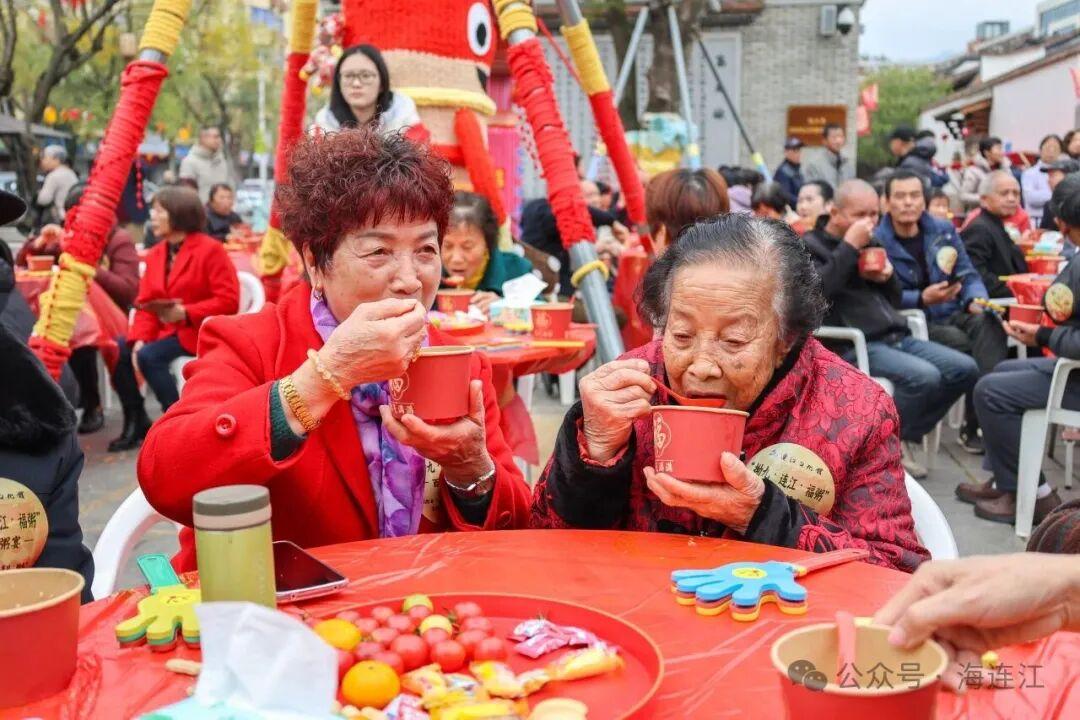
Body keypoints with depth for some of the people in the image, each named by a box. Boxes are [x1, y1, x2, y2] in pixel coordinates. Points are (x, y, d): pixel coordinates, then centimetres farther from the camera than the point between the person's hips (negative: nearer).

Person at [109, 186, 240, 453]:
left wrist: (185, 313, -27)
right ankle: (137, 423, 2)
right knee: (117, 350, -12)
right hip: (166, 330, 7)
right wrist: (139, 339, -13)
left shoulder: (210, 250, -10)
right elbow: (145, 305, 5)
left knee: (150, 357, -28)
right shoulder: (155, 254, 10)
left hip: (200, 331, -7)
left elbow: (228, 302, -17)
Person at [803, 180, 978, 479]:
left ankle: (905, 436, 7)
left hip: (896, 337, 9)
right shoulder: (811, 245, 0)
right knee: (924, 377, -30)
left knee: (965, 369, -6)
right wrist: (849, 246, -18)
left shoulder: (869, 243, 23)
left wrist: (888, 277, 4)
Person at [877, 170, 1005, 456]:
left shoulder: (943, 231, 11)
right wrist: (922, 299, -25)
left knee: (988, 324, -28)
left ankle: (978, 423, -35)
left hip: (952, 313, 4)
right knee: (960, 342, -31)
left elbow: (968, 275, 11)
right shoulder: (877, 241, -5)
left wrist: (977, 301, -11)